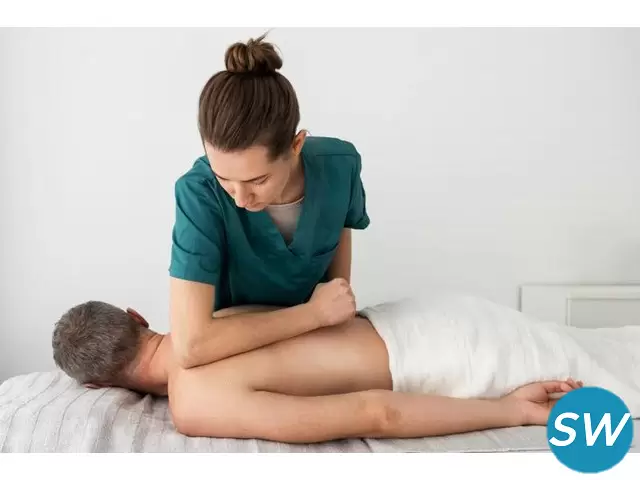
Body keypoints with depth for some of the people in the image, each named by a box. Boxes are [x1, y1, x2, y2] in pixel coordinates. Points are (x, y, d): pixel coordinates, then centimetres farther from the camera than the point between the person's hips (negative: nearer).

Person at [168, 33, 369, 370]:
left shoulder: (340, 164, -20)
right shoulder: (200, 193, -30)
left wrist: (340, 308, -6)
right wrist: (318, 313, -29)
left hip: (316, 342, 2)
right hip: (234, 352, -2)